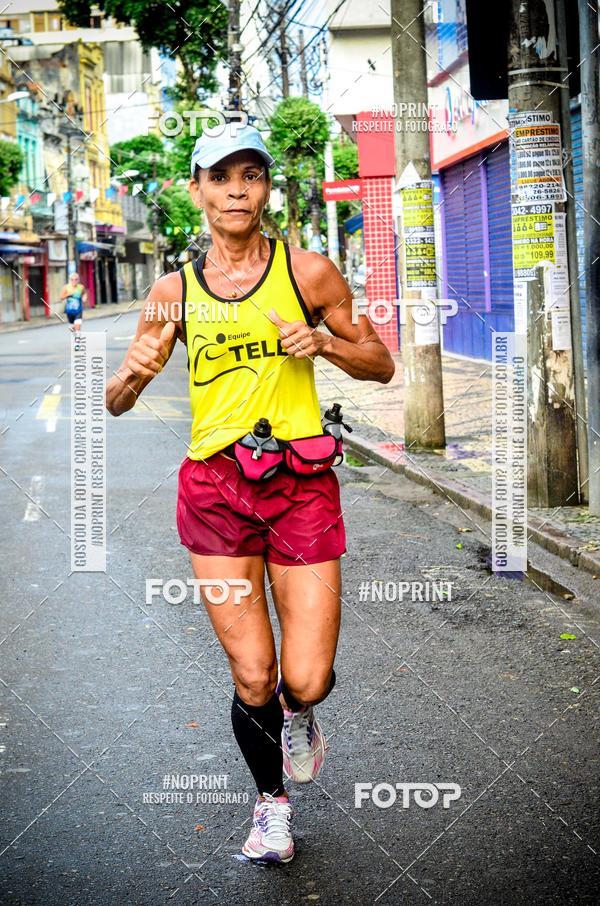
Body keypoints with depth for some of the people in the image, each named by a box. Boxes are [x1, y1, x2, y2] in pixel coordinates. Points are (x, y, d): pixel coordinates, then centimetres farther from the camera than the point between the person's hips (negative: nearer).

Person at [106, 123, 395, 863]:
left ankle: (298, 713, 36)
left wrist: (324, 342, -13)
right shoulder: (174, 291, 3)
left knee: (306, 682, -3)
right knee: (251, 679, 1)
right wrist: (135, 371, -16)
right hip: (215, 489, 1)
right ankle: (271, 801, 30)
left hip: (302, 486, -1)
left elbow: (381, 365, 7)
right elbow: (116, 403, 7)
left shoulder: (309, 272, -1)